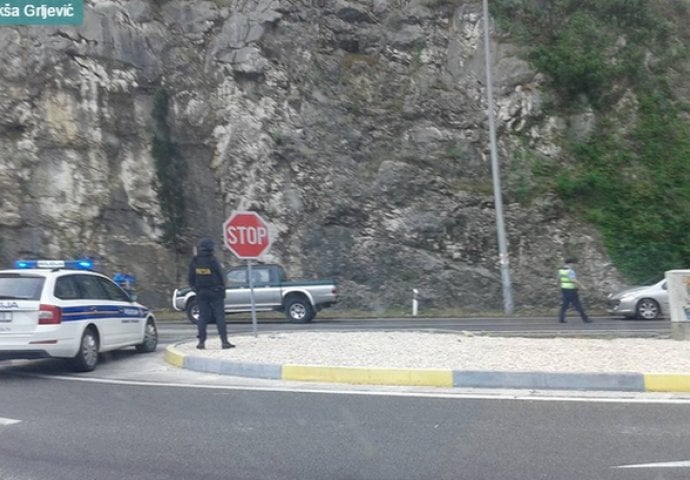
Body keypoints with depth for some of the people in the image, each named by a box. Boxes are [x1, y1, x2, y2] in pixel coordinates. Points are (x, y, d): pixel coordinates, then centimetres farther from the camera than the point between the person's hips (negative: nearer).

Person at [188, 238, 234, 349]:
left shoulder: (194, 262, -1)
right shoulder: (213, 260, -13)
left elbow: (190, 279, 4)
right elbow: (221, 277, -8)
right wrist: (222, 290, 7)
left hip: (201, 294, 4)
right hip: (215, 293, -4)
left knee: (202, 317, 10)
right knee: (220, 316, -1)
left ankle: (201, 341, 10)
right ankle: (224, 341, -4)